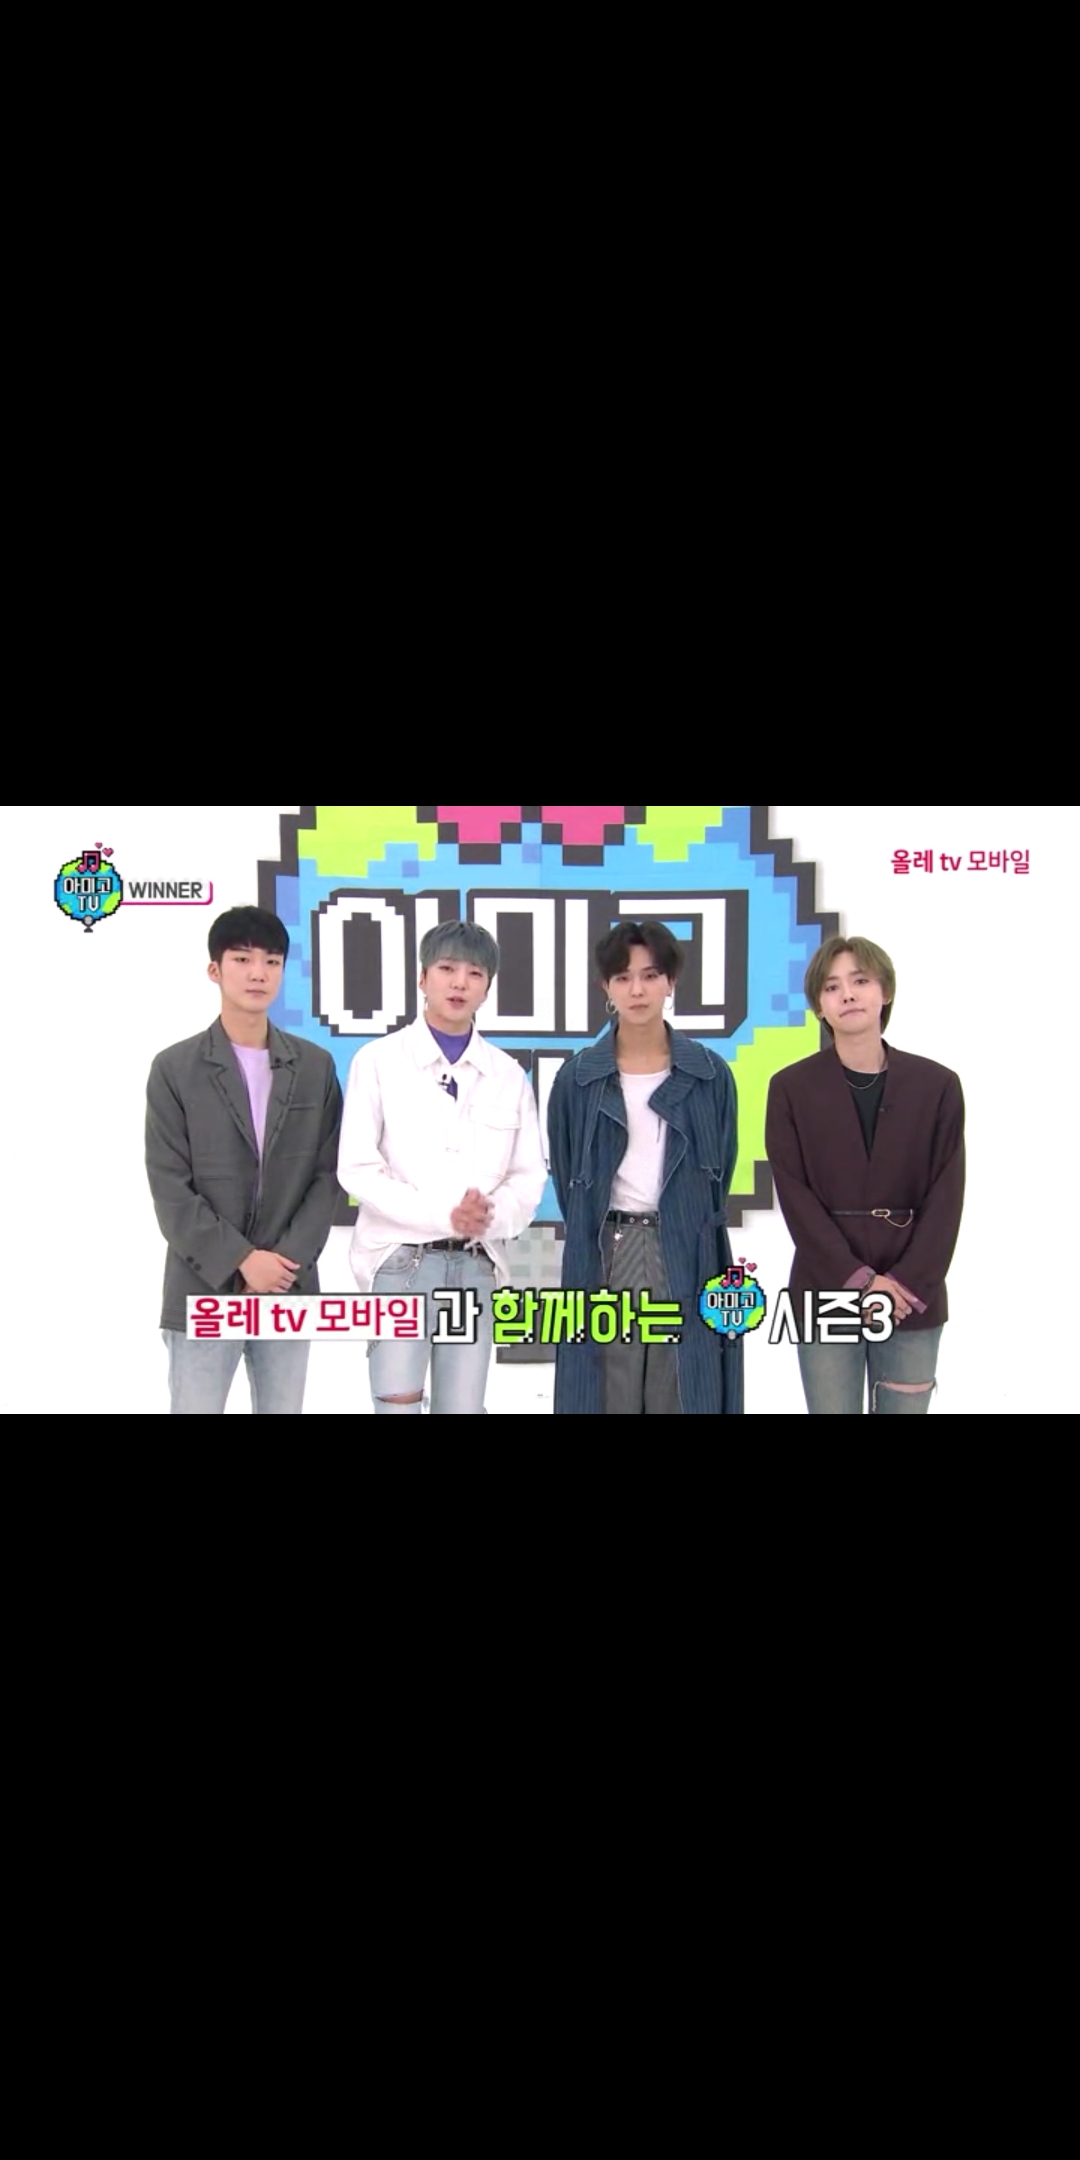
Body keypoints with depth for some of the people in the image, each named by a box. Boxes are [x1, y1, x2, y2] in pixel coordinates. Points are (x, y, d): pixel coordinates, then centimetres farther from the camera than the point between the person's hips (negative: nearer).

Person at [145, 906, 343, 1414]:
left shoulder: (315, 1065, 6)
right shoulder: (175, 1069, -1)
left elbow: (327, 1174, 4)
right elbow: (170, 1188, -6)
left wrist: (290, 1256, -9)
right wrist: (240, 1260, -13)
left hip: (289, 1289, 2)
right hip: (203, 1290, -2)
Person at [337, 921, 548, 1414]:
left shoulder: (509, 1075, 10)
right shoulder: (378, 1060, 0)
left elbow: (529, 1176, 7)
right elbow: (357, 1168, -7)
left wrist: (492, 1215, -15)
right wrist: (442, 1216, -17)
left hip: (476, 1264, 3)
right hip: (400, 1260, -3)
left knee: (463, 1409, 7)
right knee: (397, 1406, -5)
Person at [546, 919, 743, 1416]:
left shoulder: (711, 1075, 2)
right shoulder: (577, 1077, 2)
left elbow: (719, 1174, 10)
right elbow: (566, 1175, 10)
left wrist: (680, 1230, 9)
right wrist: (603, 1237, 8)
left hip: (687, 1259, 0)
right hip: (602, 1259, 0)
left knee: (682, 1397, 3)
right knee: (607, 1396, 4)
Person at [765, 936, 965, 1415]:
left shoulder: (937, 1084, 2)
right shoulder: (791, 1087, 0)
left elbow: (946, 1196, -1)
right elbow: (795, 1195, -5)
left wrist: (906, 1282, -11)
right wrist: (856, 1279, -13)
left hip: (912, 1296, 1)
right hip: (827, 1292, -1)